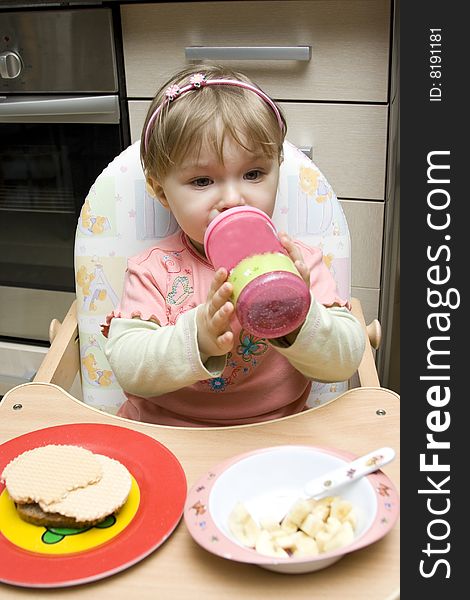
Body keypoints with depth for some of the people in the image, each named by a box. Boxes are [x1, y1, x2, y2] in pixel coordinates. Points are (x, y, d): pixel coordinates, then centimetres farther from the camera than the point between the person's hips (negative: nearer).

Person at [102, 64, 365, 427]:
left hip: (274, 436, 1)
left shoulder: (298, 263, -4)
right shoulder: (154, 271, -6)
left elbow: (345, 361, -9)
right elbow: (126, 368, -15)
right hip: (162, 436, 0)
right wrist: (196, 338, -31)